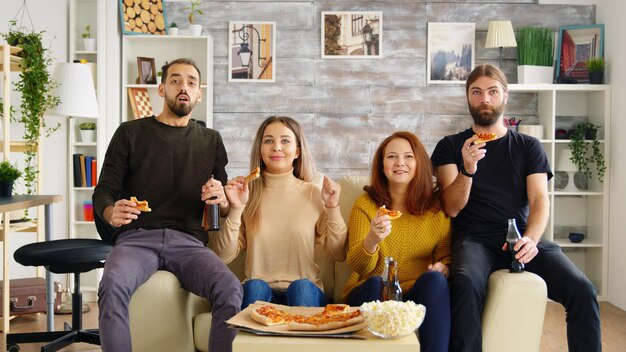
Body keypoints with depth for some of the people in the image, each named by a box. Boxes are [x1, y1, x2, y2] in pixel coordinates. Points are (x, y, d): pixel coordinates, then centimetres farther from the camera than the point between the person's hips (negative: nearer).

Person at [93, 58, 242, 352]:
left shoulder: (211, 141, 18)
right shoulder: (131, 133, 12)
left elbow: (226, 208, 19)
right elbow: (104, 191, 9)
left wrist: (222, 201, -6)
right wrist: (111, 213, -15)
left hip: (188, 240, 1)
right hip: (136, 237, -1)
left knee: (230, 289, -29)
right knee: (112, 286, -34)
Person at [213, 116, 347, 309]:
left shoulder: (314, 193, 6)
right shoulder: (246, 193, 6)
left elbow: (339, 254, 4)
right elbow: (223, 257, -1)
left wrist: (333, 208, -7)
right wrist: (236, 209, -12)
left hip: (306, 292, 0)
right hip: (258, 291, 0)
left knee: (301, 286, -32)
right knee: (255, 286, -32)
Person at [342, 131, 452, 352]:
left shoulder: (436, 206, 5)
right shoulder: (365, 205, 1)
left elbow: (446, 257, 9)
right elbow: (358, 267, -6)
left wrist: (442, 268, -16)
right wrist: (371, 240, -28)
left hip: (420, 294, 2)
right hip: (371, 294, -1)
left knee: (434, 280, -29)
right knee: (374, 284, -32)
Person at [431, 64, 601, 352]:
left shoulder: (529, 147, 17)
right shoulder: (450, 147, 12)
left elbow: (540, 200, 3)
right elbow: (452, 208, 1)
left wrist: (531, 239, -18)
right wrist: (467, 170, -19)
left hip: (521, 238, 2)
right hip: (474, 239, -2)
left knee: (582, 290, -23)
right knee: (466, 283, -36)